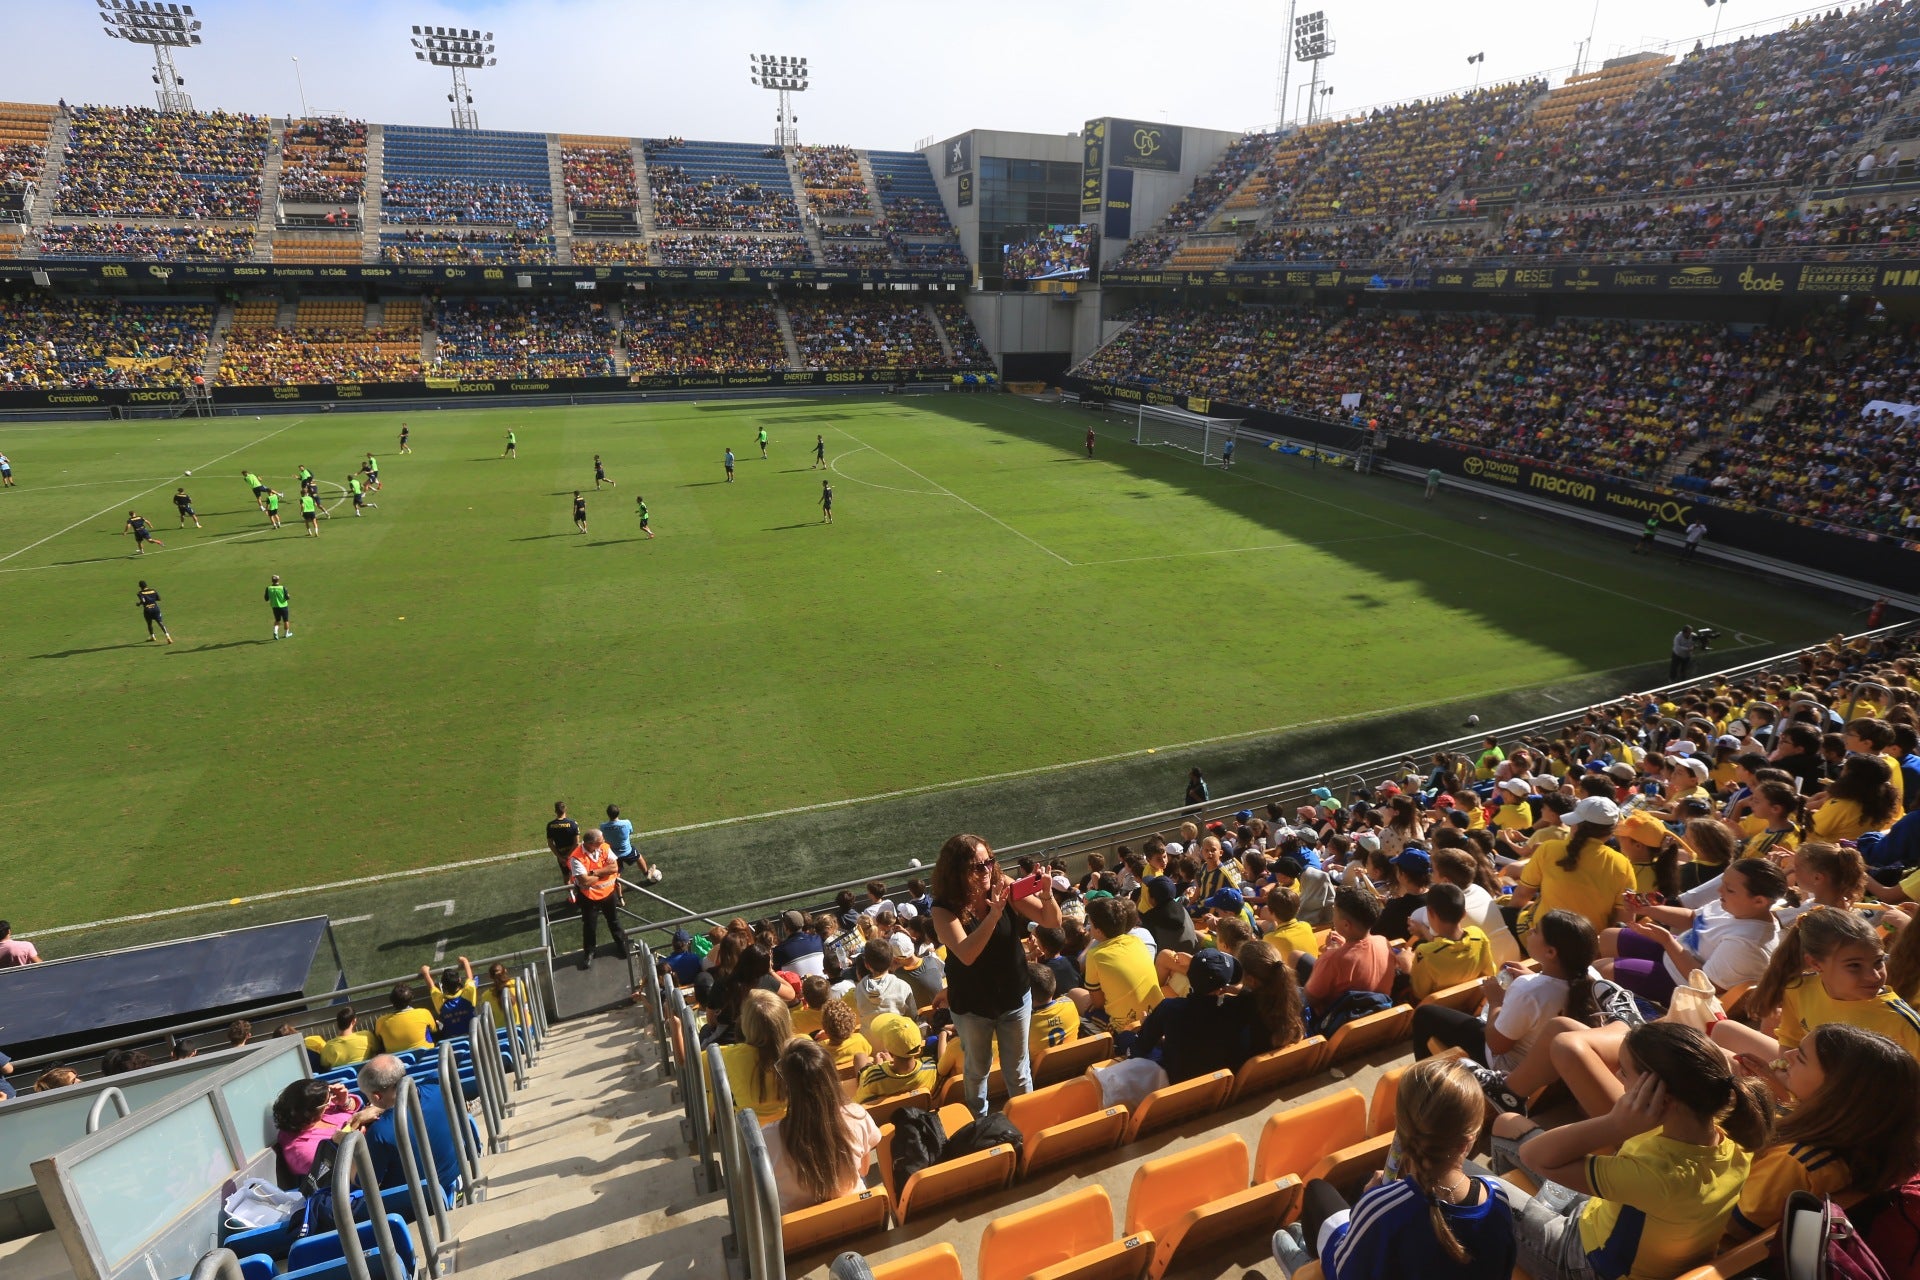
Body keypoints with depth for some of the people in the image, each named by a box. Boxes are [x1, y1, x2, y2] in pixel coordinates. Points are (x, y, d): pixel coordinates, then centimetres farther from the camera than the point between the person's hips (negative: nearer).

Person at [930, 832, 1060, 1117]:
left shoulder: (1005, 887, -17)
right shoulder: (944, 908, -23)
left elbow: (1053, 922, -14)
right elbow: (966, 954, -36)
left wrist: (1047, 897, -36)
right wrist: (994, 914, -47)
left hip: (1015, 997, 1)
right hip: (971, 1004, -1)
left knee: (1018, 1072, 17)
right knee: (977, 1069, 22)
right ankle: (978, 1122, 48)